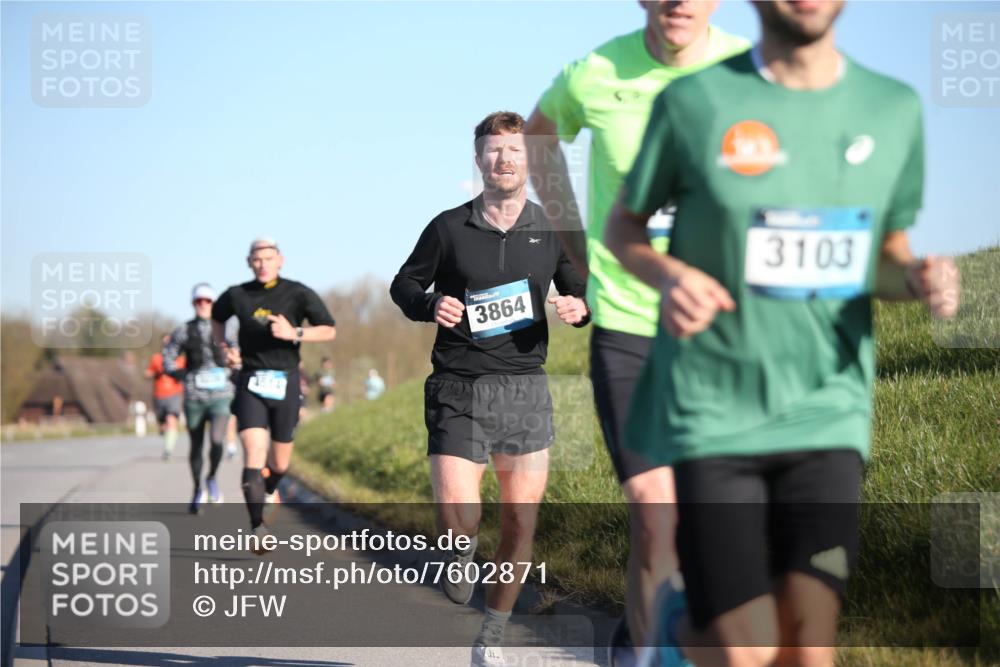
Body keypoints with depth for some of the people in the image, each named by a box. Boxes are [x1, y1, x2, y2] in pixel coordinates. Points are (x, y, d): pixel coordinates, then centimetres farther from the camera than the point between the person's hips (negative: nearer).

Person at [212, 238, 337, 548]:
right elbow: (217, 317, 25)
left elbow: (329, 330, -3)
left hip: (285, 383, 0)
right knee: (253, 455, -17)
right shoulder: (237, 296, 4)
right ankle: (258, 528, -17)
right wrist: (225, 346, 8)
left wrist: (295, 334, -18)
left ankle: (270, 489, 46)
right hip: (250, 382, 0)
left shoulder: (298, 294, -2)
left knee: (280, 463, 9)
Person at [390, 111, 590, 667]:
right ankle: (465, 553, 24)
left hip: (525, 389, 2)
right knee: (458, 519, -15)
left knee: (521, 524, 1)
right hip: (458, 388, -2)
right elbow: (404, 284, 12)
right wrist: (429, 304, -10)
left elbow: (579, 290, 18)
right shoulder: (448, 229, 2)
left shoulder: (551, 231, 7)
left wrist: (579, 307, -6)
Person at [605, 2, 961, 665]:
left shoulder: (896, 110, 5)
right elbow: (624, 225, 8)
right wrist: (670, 277, -14)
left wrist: (918, 278, -7)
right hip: (714, 410, -3)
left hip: (828, 412, 3)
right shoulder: (693, 102, -5)